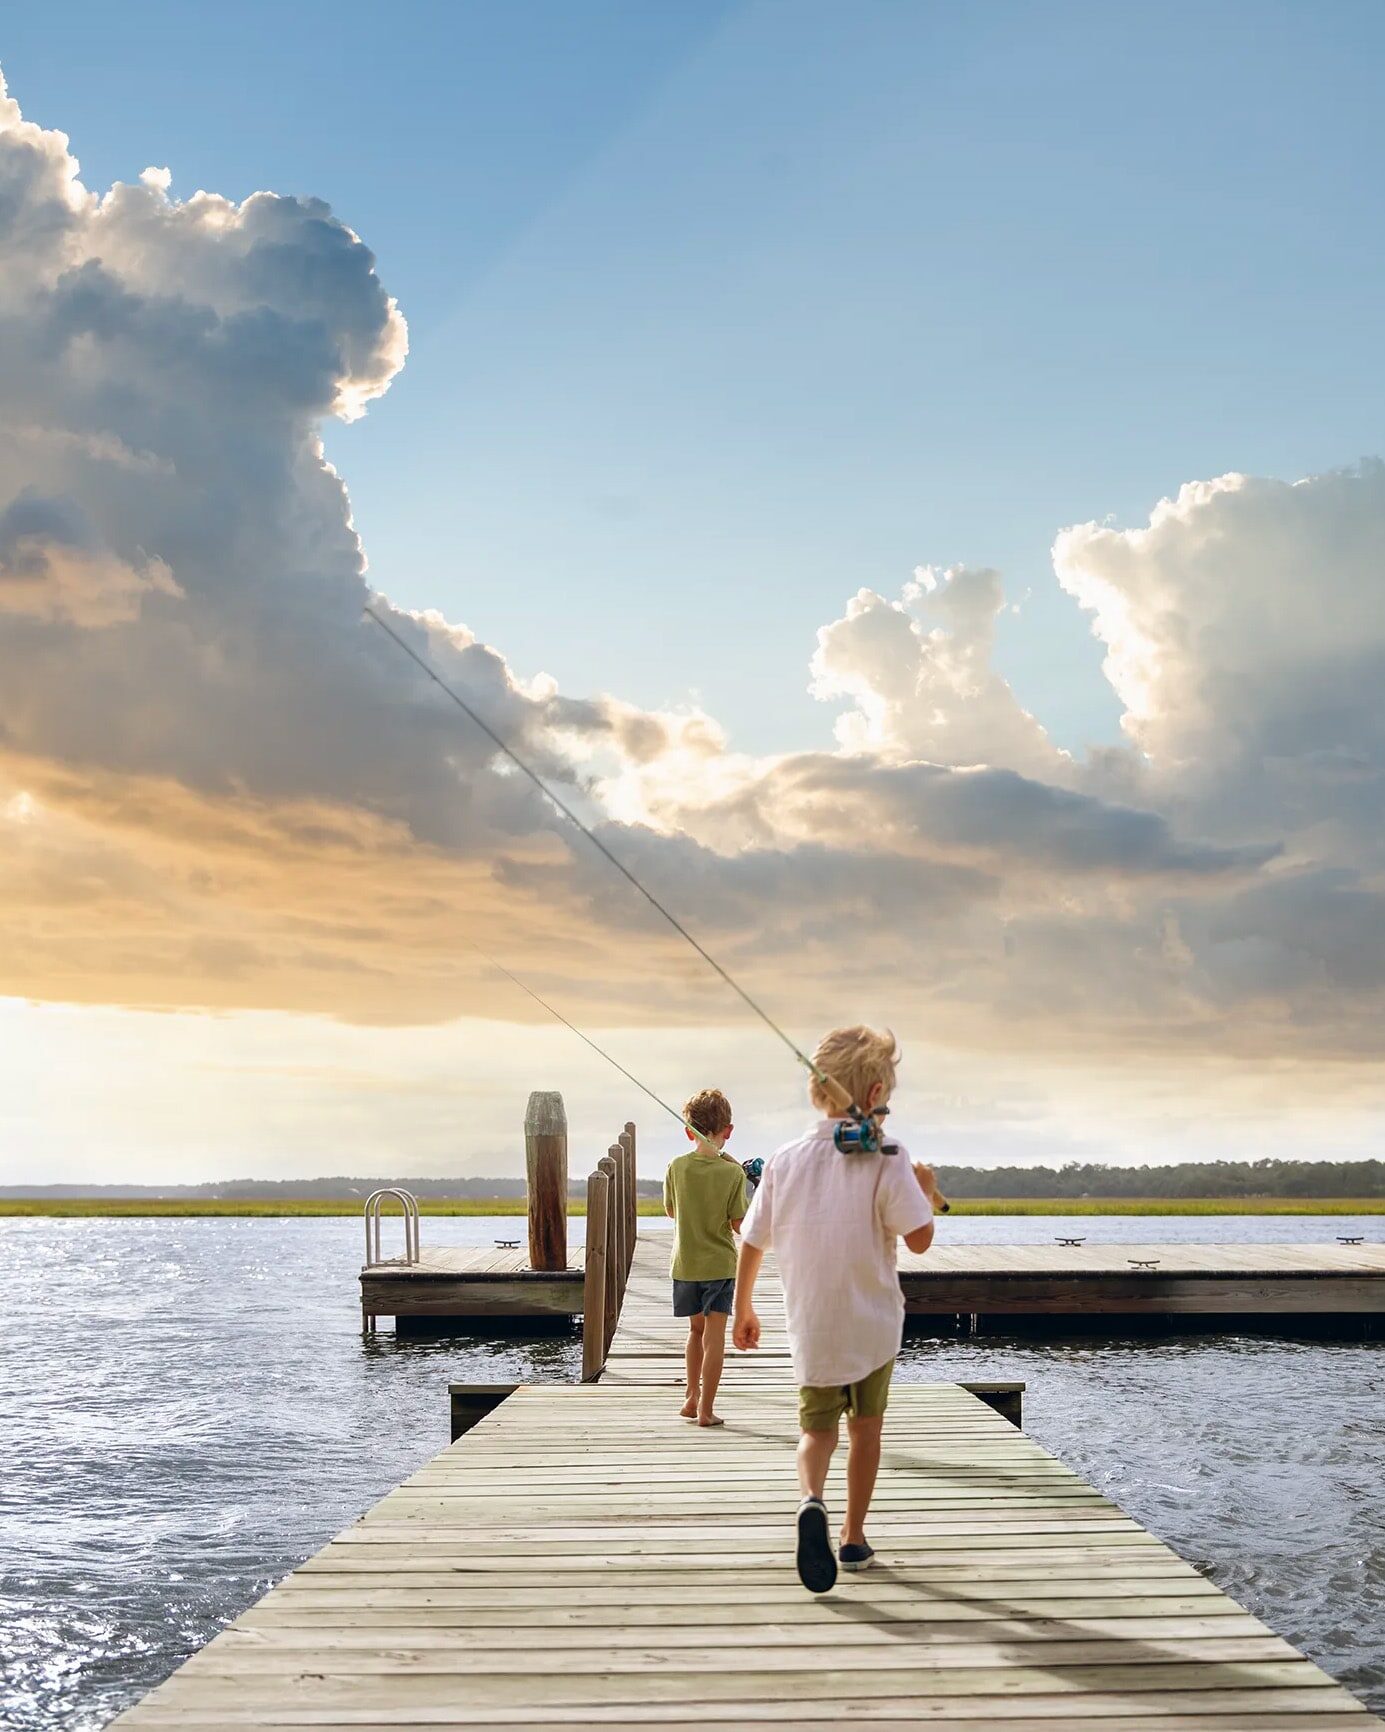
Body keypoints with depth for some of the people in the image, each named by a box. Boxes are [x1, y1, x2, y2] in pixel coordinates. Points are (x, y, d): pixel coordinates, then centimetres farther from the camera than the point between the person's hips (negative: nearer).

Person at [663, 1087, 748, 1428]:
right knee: (714, 1333, 1)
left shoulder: (676, 1168, -6)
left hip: (685, 1263, 3)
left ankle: (692, 1397, 25)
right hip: (720, 1263, -3)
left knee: (696, 1327, 20)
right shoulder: (733, 1173, -13)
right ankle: (706, 1408, 1)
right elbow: (739, 1225, -9)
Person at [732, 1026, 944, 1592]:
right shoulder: (885, 1157, -14)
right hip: (872, 1326, -1)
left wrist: (743, 1309, 17)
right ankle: (854, 1535, 26)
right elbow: (919, 1237, -16)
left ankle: (812, 1498, -19)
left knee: (817, 1428, 11)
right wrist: (927, 1189, 4)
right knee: (865, 1427, 19)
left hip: (810, 1329, 2)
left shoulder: (784, 1161, -3)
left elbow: (752, 1242, 3)